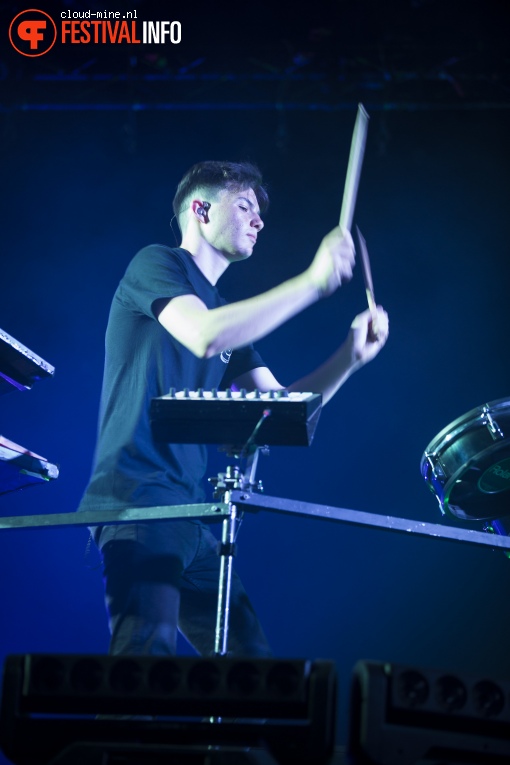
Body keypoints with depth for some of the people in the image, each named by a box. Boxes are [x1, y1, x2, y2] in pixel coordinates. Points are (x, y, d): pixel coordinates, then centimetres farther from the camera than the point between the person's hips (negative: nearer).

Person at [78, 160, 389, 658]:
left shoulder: (227, 313, 25)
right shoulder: (156, 265, 1)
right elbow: (204, 336, -20)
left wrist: (349, 357, 5)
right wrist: (313, 282, -16)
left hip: (188, 514, 9)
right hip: (135, 500, -9)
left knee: (249, 655, 5)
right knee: (148, 653, -26)